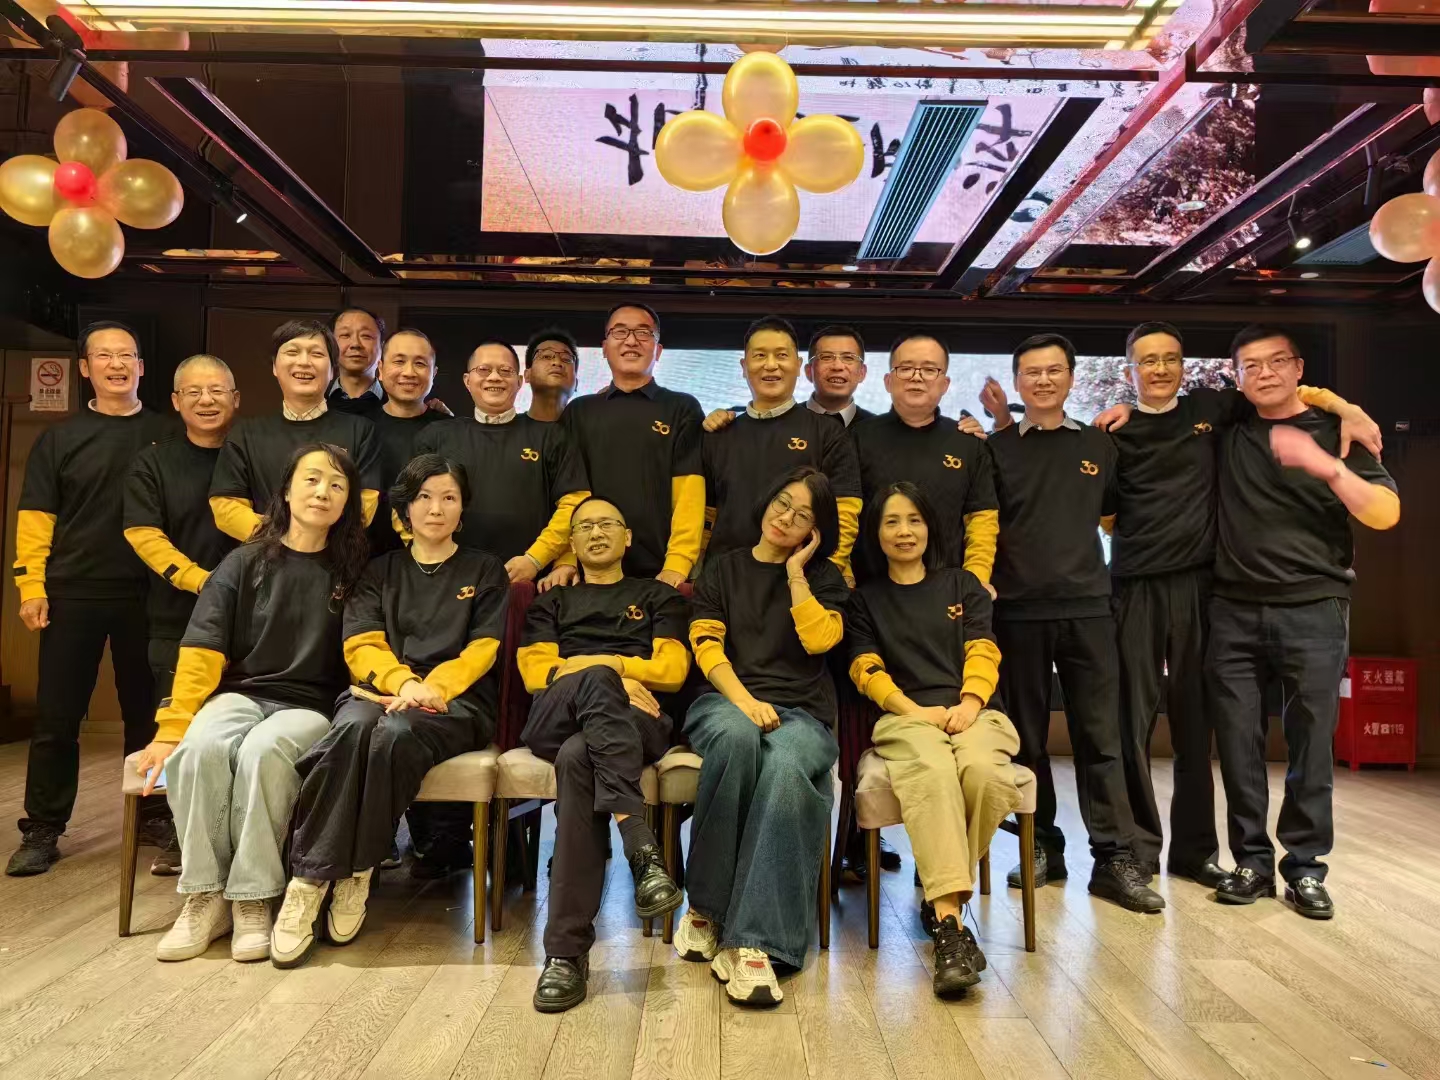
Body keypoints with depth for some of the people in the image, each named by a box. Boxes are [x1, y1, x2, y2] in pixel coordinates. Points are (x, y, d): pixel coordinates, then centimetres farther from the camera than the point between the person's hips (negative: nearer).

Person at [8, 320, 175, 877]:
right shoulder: (59, 438, 7)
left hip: (147, 596, 0)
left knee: (147, 712, 9)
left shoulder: (167, 435, 7)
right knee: (56, 718, 4)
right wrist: (31, 586, -6)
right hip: (72, 595, 0)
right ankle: (42, 831, 15)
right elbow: (35, 517, 3)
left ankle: (154, 815, 21)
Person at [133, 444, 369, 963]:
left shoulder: (353, 570, 6)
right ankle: (205, 896, -17)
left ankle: (253, 899, -22)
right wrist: (171, 729, -9)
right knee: (199, 748, -32)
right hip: (241, 693, 2)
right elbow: (201, 653, 0)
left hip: (310, 706, -1)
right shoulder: (244, 564, 6)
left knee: (263, 751, -35)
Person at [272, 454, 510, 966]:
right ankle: (308, 880, -31)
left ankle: (356, 874, -23)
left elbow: (480, 651, 5)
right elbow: (361, 646, 7)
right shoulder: (380, 570, 21)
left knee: (394, 735, -36)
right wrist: (403, 682, -15)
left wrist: (430, 689, -14)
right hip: (381, 689, 2)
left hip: (457, 701, -2)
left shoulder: (485, 571, 16)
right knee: (352, 728, -35)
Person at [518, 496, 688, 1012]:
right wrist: (611, 678, -5)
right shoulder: (552, 603, 30)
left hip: (638, 719, 0)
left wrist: (595, 663, 2)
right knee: (595, 681, -39)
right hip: (554, 718, 1)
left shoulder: (657, 596, 28)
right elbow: (537, 674, 12)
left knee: (578, 759, -39)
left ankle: (567, 951, -44)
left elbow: (672, 670, 12)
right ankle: (641, 847, -51)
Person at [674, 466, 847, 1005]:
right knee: (737, 736, -39)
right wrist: (744, 700, -14)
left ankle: (750, 941, -40)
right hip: (725, 699, 0)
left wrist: (796, 572, 4)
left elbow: (819, 638, -2)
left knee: (786, 765, -37)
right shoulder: (722, 569, 19)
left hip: (801, 712, 0)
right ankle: (705, 905, -28)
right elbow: (706, 646, 3)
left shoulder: (824, 578, 19)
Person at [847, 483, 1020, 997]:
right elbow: (866, 668, 8)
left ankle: (941, 893, -15)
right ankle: (949, 921, -42)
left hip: (972, 712, 1)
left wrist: (970, 702, -11)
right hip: (905, 717, -1)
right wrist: (913, 709, -11)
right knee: (933, 772, -37)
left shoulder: (962, 584, 23)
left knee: (984, 771, -35)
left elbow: (982, 652, 10)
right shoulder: (866, 597, 20)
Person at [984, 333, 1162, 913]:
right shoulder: (996, 448, 5)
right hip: (1018, 609, -1)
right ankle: (1042, 848, 18)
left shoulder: (1098, 445, 11)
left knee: (1100, 735, 0)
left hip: (1087, 607, 1)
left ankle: (1114, 856, 6)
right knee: (1028, 737, 6)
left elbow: (1113, 513, 21)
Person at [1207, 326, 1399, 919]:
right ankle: (1251, 860, 12)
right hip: (1234, 611, 2)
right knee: (1238, 742, 1)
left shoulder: (1334, 431, 6)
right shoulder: (1227, 430, 11)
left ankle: (1305, 865, 11)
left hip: (1313, 609, -1)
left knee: (1310, 741, -2)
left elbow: (1386, 514, -4)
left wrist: (1325, 465, -18)